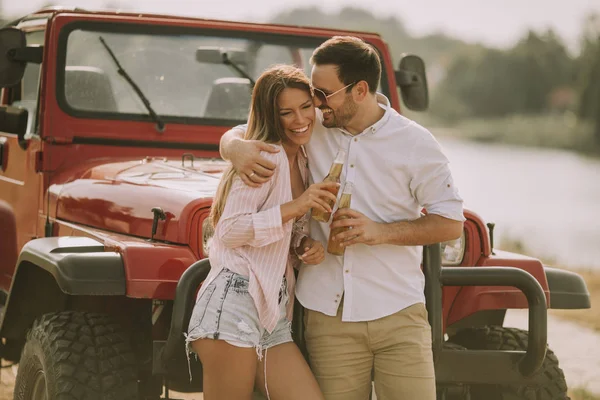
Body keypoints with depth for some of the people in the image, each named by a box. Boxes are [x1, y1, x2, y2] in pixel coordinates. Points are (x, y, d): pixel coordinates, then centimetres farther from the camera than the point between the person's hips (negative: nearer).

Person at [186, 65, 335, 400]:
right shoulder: (266, 156, -8)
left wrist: (306, 245, 4)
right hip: (235, 302, -8)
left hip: (274, 315, 8)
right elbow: (229, 230, -14)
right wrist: (294, 207, -20)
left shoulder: (302, 162, 18)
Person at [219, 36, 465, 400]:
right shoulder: (311, 128, 6)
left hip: (398, 315, -1)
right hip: (329, 317, 2)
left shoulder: (415, 143, -1)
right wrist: (237, 148, -14)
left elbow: (452, 223, 0)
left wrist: (381, 231, -14)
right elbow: (235, 134, 12)